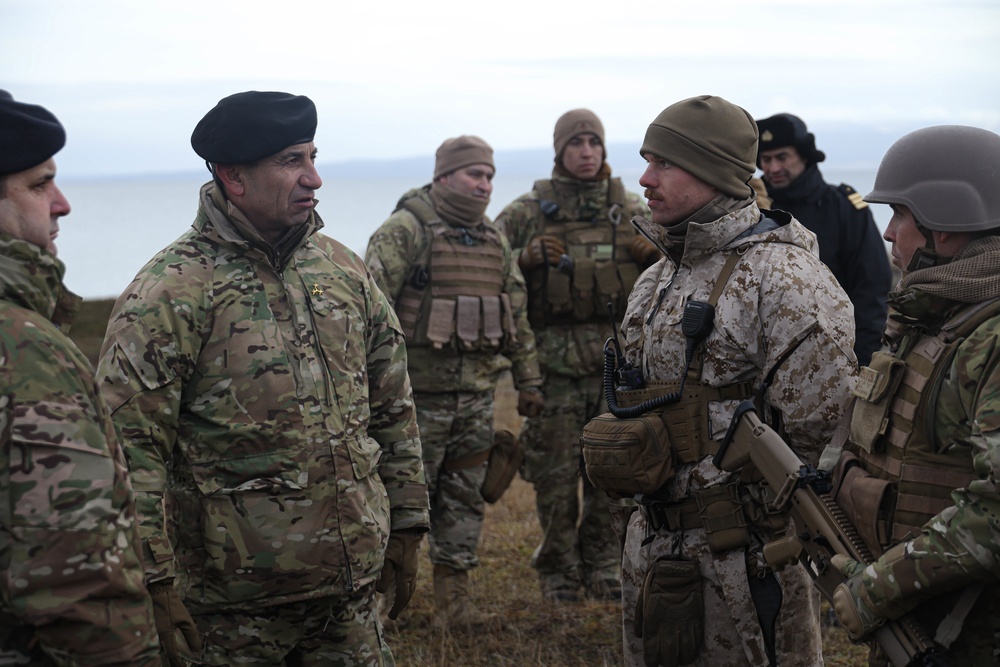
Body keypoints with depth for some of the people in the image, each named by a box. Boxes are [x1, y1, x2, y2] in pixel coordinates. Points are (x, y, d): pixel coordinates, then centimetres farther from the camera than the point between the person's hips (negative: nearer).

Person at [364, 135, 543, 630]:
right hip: (419, 393, -6)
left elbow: (517, 317, 19)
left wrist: (528, 380, 16)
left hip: (476, 396, 6)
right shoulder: (405, 232, -9)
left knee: (464, 501, 10)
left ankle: (452, 596, 19)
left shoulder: (494, 242, 13)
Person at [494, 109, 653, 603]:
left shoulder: (632, 209, 9)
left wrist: (655, 253, -6)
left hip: (618, 358, 2)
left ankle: (602, 567, 23)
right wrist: (526, 259, -13)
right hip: (555, 359, -2)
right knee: (555, 474, 2)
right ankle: (557, 571, 17)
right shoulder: (527, 212, 2)